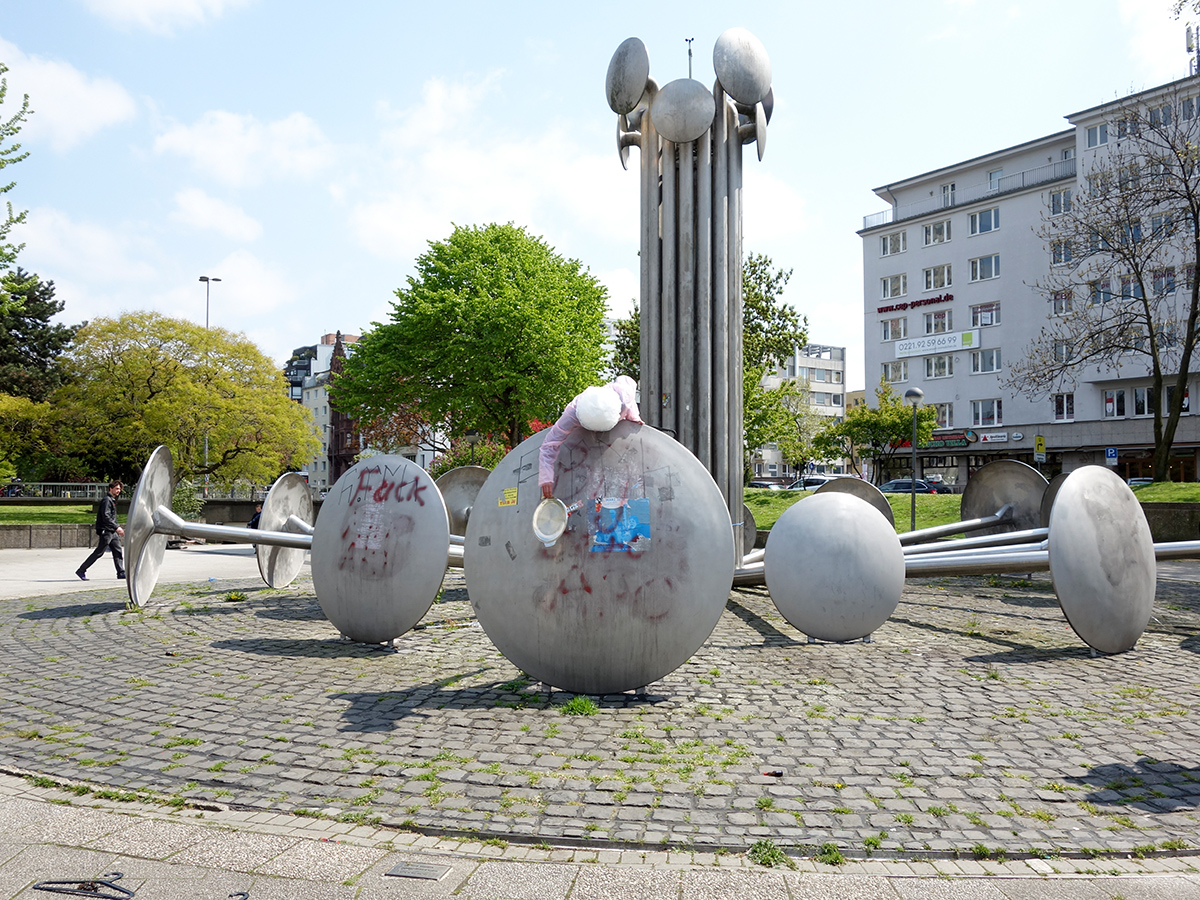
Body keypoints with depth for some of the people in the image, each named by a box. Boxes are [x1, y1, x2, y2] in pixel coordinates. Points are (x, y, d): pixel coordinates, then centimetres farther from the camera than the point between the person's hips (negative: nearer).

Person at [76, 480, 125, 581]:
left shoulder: (112, 500, 18)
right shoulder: (106, 500, -13)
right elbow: (106, 517, -22)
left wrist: (118, 529, 20)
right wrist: (117, 527, -24)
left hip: (112, 532, 10)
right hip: (106, 531, -9)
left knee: (118, 551, 4)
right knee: (99, 553, -4)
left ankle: (121, 572, 4)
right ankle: (81, 571, 5)